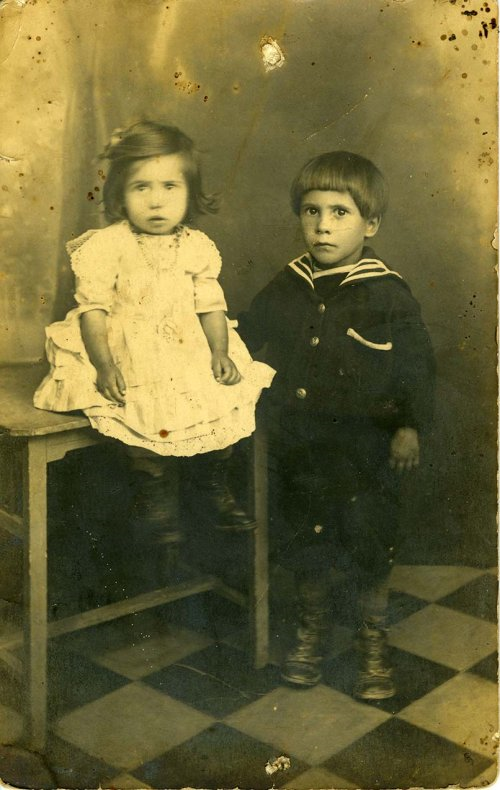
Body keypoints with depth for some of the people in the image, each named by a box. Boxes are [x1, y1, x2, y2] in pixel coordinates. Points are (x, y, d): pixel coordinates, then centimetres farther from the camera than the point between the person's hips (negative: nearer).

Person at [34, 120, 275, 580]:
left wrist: (220, 352, -4)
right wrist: (104, 365, -18)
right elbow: (92, 308, -8)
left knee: (229, 400, -12)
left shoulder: (197, 247, 5)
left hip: (192, 352, 4)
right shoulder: (106, 247, -6)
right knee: (153, 410, -28)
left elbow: (211, 305, 9)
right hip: (131, 355, -4)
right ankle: (157, 495, -3)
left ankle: (215, 484, 13)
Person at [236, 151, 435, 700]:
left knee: (369, 548, 7)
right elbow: (246, 333, 17)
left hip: (364, 449, -3)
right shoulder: (286, 288, 2)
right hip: (298, 444, 4)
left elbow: (417, 364, -4)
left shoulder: (387, 294, -9)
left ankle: (373, 643, 30)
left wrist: (410, 426, -8)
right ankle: (311, 631, 38)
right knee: (303, 543, 15)